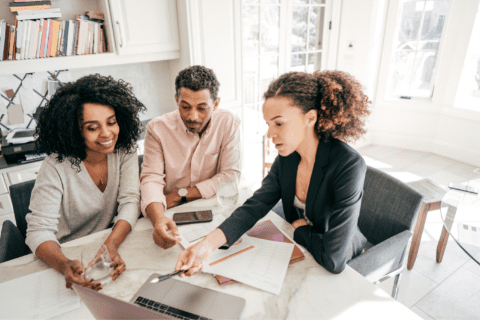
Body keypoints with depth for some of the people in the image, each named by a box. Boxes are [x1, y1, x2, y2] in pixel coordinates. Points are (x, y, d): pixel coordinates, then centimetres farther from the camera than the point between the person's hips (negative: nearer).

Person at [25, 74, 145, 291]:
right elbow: (39, 230, -20)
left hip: (115, 242, 2)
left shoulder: (124, 150, -8)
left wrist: (111, 244, -31)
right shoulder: (56, 167, -17)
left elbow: (130, 201, -13)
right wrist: (65, 266, -40)